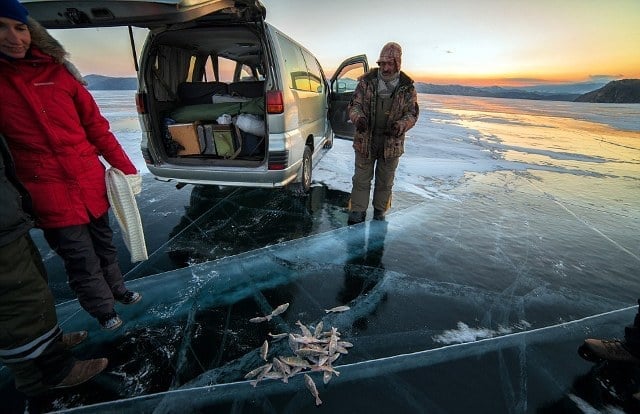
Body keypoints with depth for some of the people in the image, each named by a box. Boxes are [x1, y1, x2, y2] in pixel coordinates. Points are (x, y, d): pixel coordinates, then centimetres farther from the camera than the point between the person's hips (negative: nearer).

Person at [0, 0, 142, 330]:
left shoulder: (56, 71, 3)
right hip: (49, 194, -2)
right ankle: (103, 310, 30)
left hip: (92, 182, 2)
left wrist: (125, 167, 1)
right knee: (82, 261, 7)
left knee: (105, 245, 19)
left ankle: (117, 289, 43)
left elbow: (95, 126, 4)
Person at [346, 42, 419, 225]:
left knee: (385, 182, 13)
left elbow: (412, 113, 2)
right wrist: (358, 118, -22)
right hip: (365, 140, 0)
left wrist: (401, 126, -20)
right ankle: (357, 213, 18)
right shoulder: (367, 81, -2)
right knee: (361, 180, 6)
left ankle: (380, 213, 31)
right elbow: (354, 105, 1)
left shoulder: (407, 87, -1)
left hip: (392, 143, 1)